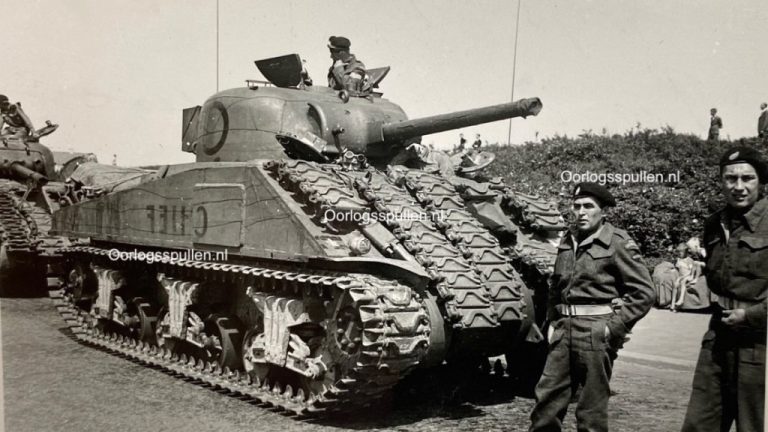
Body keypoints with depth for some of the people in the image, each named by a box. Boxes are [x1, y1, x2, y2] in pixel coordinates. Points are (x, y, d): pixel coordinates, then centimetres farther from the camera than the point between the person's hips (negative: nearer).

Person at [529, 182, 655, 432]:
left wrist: (614, 327, -13)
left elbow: (644, 293, -9)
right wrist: (552, 322, 13)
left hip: (595, 334, -5)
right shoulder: (567, 243, 12)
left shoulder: (618, 243, -6)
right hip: (563, 333, 6)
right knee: (546, 400, 7)